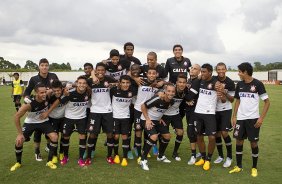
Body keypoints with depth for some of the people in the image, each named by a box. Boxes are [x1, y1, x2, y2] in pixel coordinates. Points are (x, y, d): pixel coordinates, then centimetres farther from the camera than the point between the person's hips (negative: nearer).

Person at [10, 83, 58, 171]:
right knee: (19, 141, -8)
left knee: (55, 137, -14)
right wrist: (20, 133, -21)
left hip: (44, 121, 2)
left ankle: (49, 161, 3)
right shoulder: (29, 104, -34)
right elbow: (17, 117, -24)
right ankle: (18, 163, 20)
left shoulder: (47, 97, -26)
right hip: (30, 123, -2)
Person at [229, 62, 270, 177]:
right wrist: (234, 116, 7)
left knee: (253, 142, 3)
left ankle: (254, 168, 20)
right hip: (240, 118, 5)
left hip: (253, 118, -4)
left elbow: (267, 102, -7)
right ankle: (239, 166, 21)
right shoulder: (240, 84, 4)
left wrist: (261, 118, -13)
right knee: (239, 140, 7)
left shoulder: (257, 84, -10)